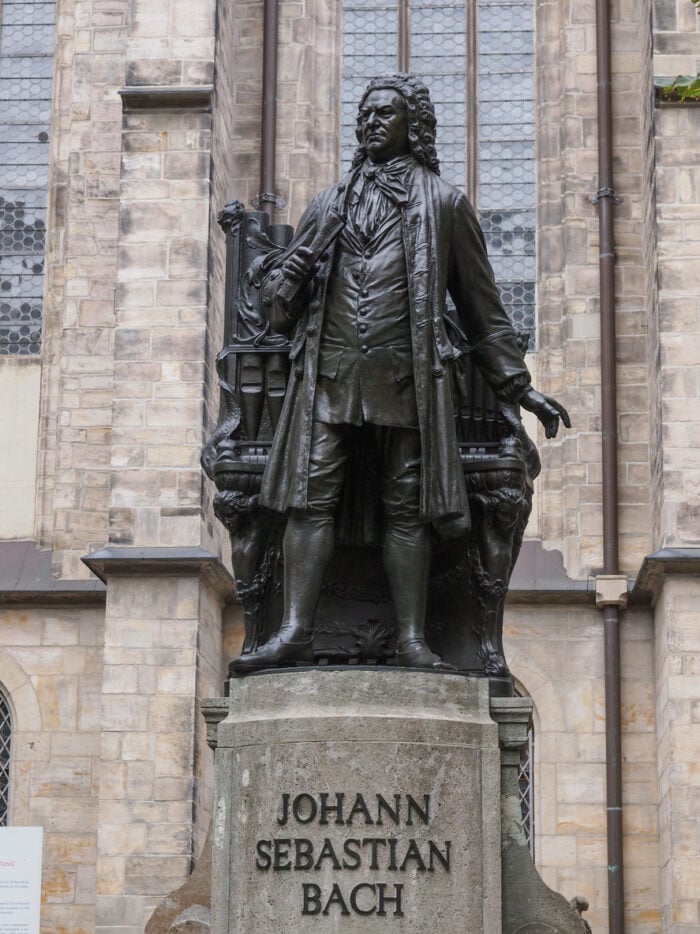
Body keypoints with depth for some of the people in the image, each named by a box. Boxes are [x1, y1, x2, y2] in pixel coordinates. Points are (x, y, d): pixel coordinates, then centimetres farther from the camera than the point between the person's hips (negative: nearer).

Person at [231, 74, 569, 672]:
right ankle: (295, 633, -11)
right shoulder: (329, 204, 22)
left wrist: (517, 385, 9)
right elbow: (281, 298, 24)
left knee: (408, 505, -4)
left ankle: (413, 640, -3)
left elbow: (482, 306, 14)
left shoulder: (443, 203, 14)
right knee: (310, 496, -8)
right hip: (329, 371, 2)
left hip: (406, 373, -2)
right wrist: (286, 281, -1)